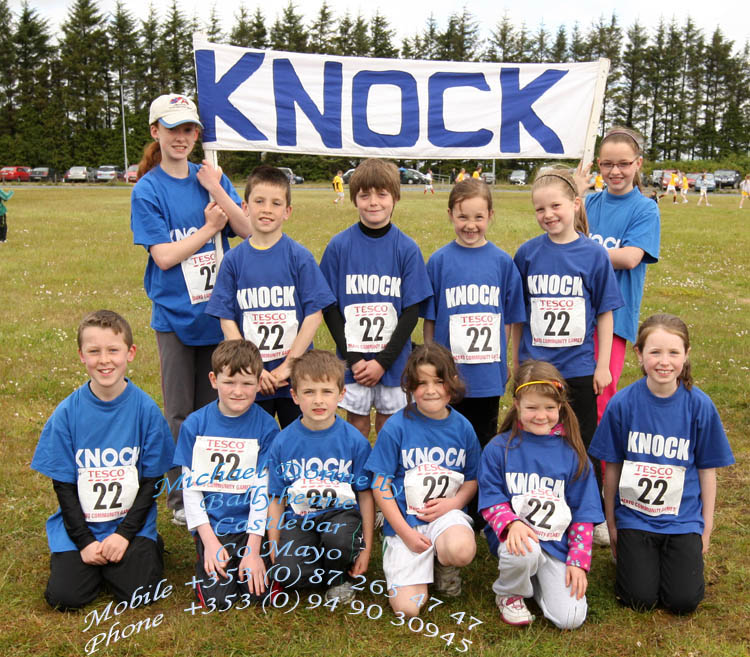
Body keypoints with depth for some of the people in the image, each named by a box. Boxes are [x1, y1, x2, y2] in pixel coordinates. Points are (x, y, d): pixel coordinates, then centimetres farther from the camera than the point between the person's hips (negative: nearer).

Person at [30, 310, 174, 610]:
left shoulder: (146, 408, -8)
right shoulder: (67, 413, -6)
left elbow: (152, 478, -4)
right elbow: (63, 485, -2)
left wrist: (125, 533, -12)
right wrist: (85, 541, -10)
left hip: (132, 523, -1)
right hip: (79, 526, 1)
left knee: (136, 592, -17)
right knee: (65, 597, -14)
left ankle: (148, 550, 14)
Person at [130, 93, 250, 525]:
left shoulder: (212, 177, 5)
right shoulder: (148, 190, -5)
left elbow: (248, 231, -5)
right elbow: (164, 256, -13)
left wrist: (216, 190, -14)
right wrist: (209, 228, -9)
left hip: (217, 312, 3)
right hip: (175, 315, -3)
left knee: (213, 407, 12)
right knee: (181, 413, 6)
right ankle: (181, 499, 20)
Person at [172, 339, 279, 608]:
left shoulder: (266, 426, -6)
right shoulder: (194, 424, -3)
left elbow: (263, 490, -8)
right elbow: (190, 486, -1)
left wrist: (253, 549, -13)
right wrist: (210, 541, -10)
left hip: (251, 525, 0)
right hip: (211, 525, 1)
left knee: (258, 592, -16)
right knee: (217, 598, -14)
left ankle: (244, 560, 15)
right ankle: (207, 557, 16)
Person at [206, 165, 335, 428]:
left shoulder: (300, 257, -4)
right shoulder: (233, 260, 0)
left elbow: (314, 314, -7)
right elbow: (227, 319, -1)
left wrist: (287, 366, -11)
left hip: (296, 376, -1)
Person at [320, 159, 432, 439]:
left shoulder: (407, 248, -4)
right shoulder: (339, 245, -4)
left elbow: (412, 311, -4)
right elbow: (329, 307, -2)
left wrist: (383, 360, -11)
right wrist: (353, 358, -10)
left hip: (393, 358, 0)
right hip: (352, 357, 0)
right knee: (357, 421, 10)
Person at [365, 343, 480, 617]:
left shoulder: (462, 428, 1)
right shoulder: (396, 427, -9)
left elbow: (472, 479, 11)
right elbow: (381, 485, -6)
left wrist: (453, 503, -10)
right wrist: (405, 532, -11)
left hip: (448, 514, 2)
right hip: (404, 520, -1)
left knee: (462, 550, -35)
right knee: (407, 608, -12)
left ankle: (444, 564, 4)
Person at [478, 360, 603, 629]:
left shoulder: (571, 452, 3)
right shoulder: (499, 449, -1)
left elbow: (584, 512, 5)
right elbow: (491, 500, -3)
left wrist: (578, 561, -3)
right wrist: (511, 523, -24)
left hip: (558, 541, 2)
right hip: (516, 535, -1)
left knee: (570, 618, -15)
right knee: (524, 553, -37)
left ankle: (536, 578, 19)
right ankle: (508, 594, -1)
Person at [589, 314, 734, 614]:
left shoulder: (700, 405, -10)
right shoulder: (622, 404, -11)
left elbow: (707, 469, 0)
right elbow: (612, 467, -2)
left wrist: (707, 526, 5)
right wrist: (611, 524, 4)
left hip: (684, 519, 1)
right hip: (634, 517, 0)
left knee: (683, 601, -8)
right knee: (640, 599, -7)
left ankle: (681, 556, 22)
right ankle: (634, 555, 23)